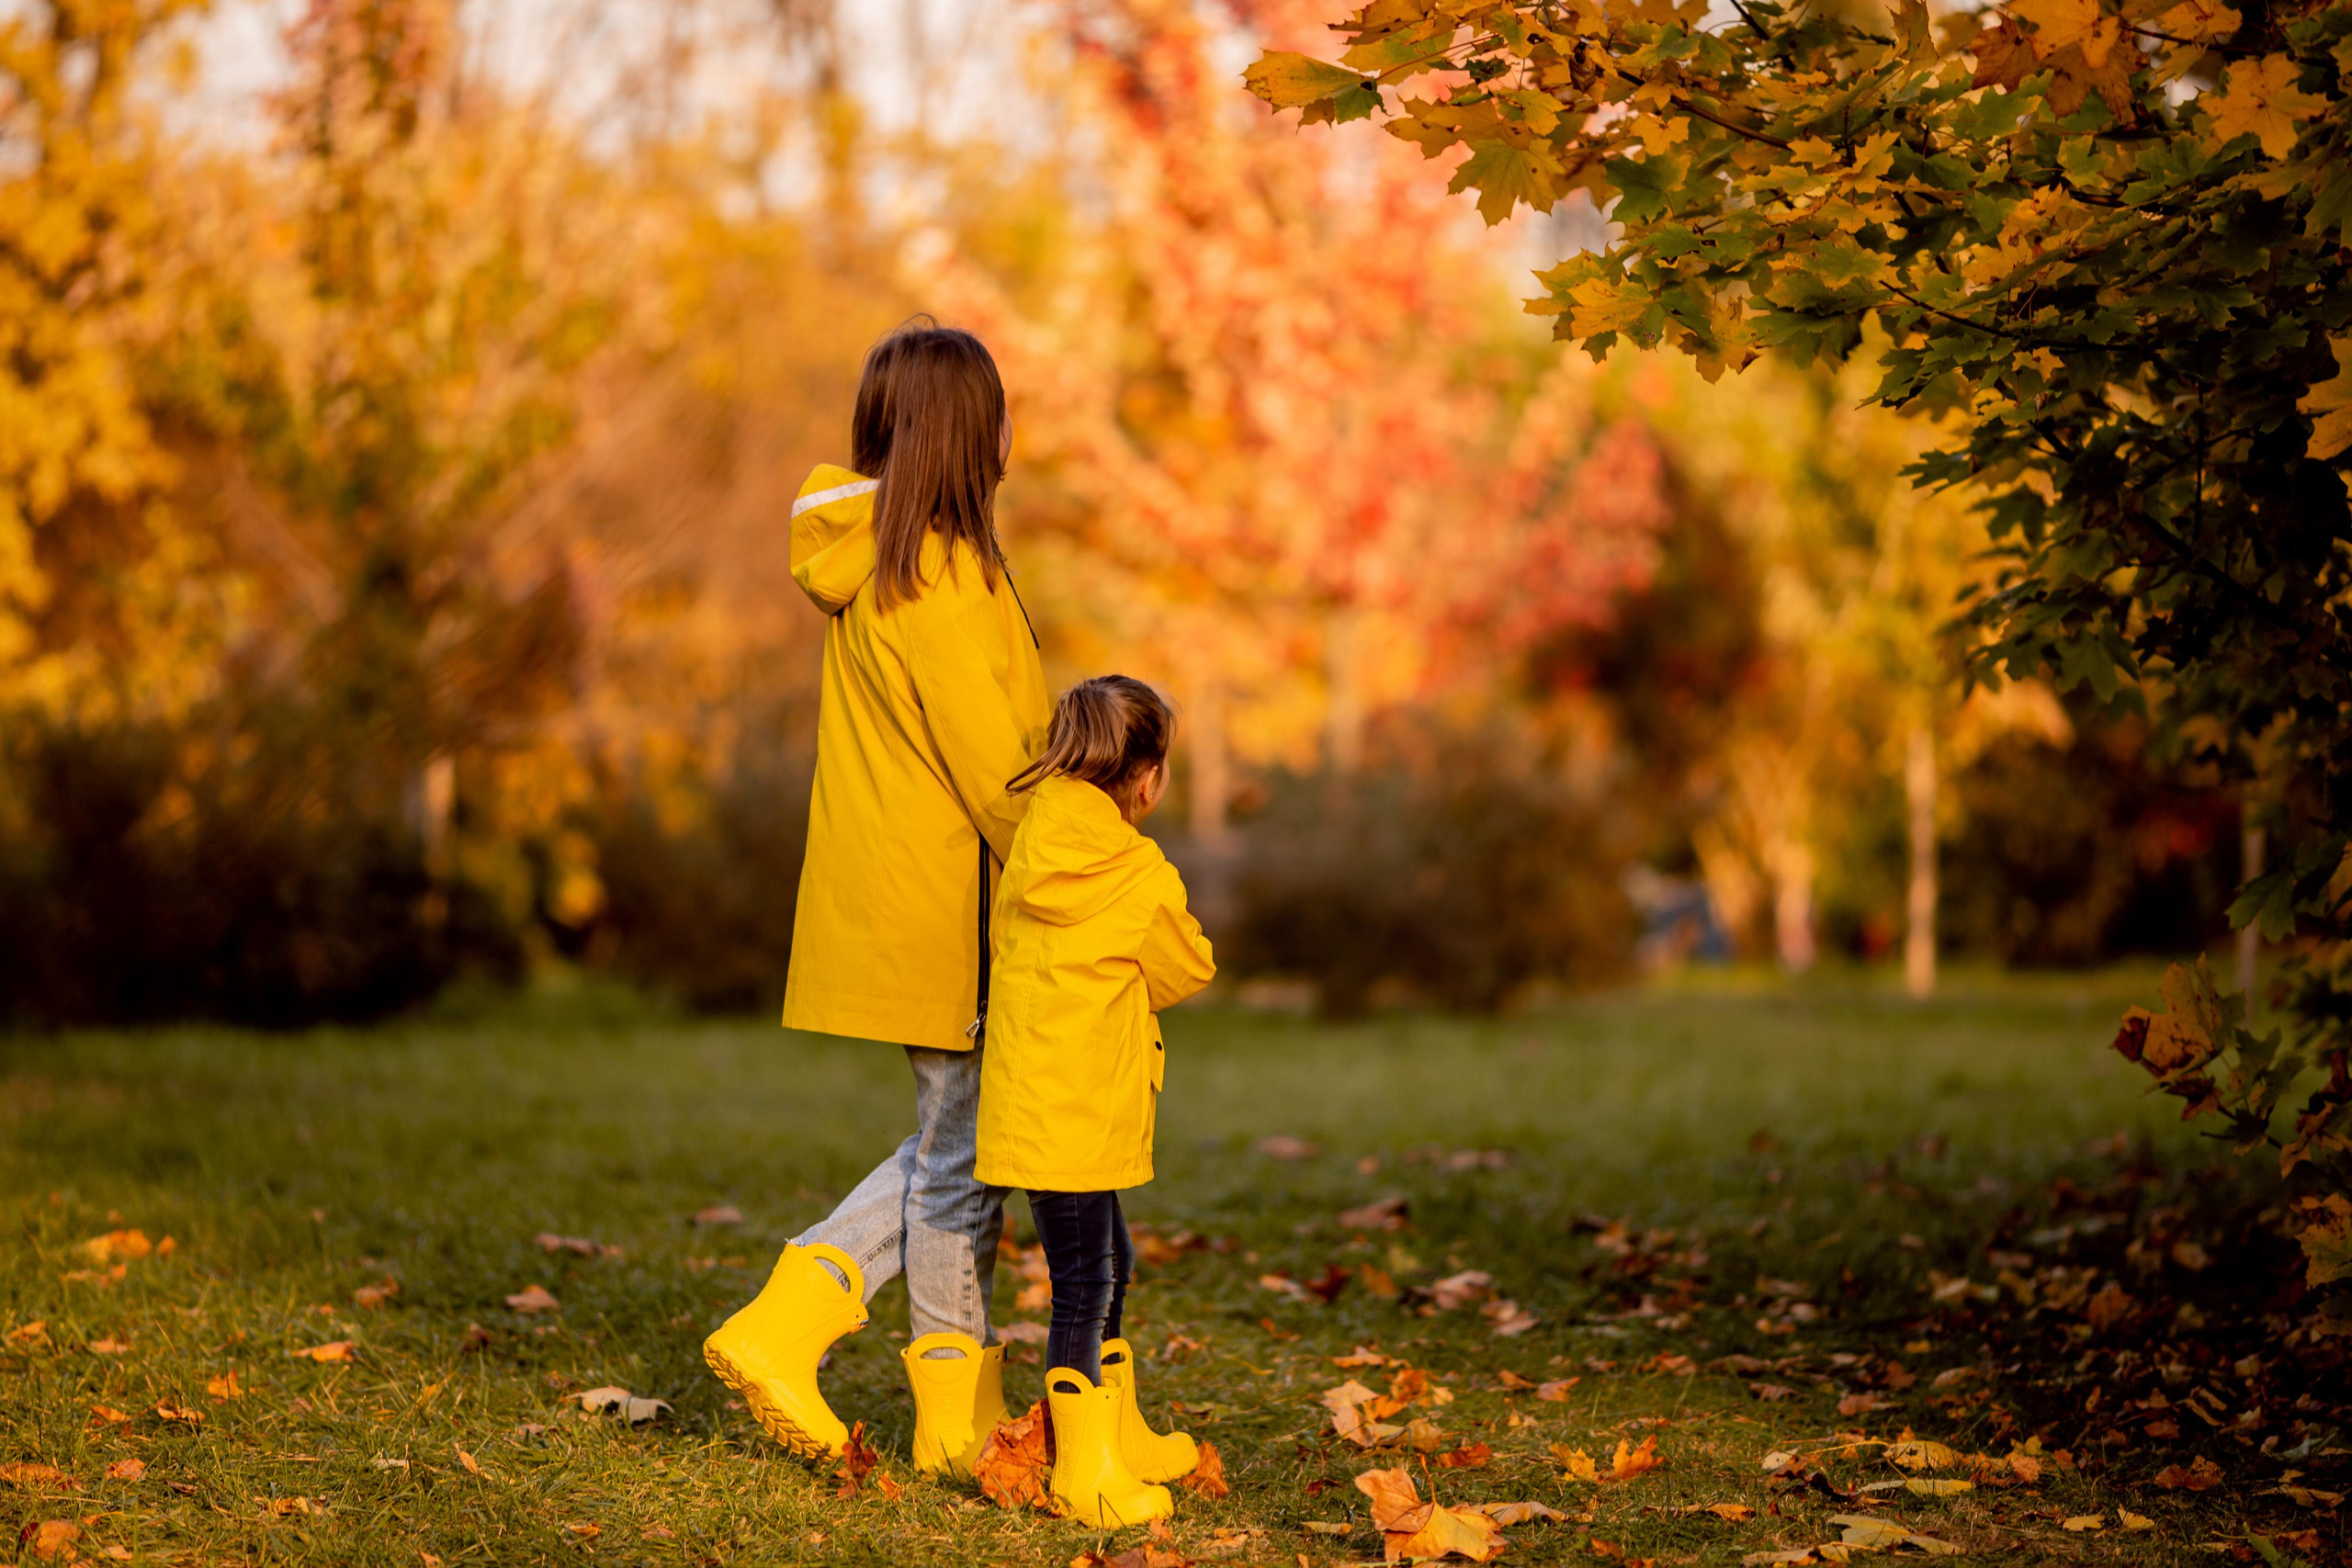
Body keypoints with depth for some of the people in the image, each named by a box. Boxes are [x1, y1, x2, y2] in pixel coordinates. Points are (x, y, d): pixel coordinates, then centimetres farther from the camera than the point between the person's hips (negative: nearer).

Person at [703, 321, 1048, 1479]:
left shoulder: (870, 566, 11)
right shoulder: (940, 577, -18)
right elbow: (989, 761, -20)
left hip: (891, 900, 9)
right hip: (948, 911, -9)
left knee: (950, 1148, 18)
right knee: (963, 1158, 2)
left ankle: (782, 1326, 11)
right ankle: (960, 1420, 13)